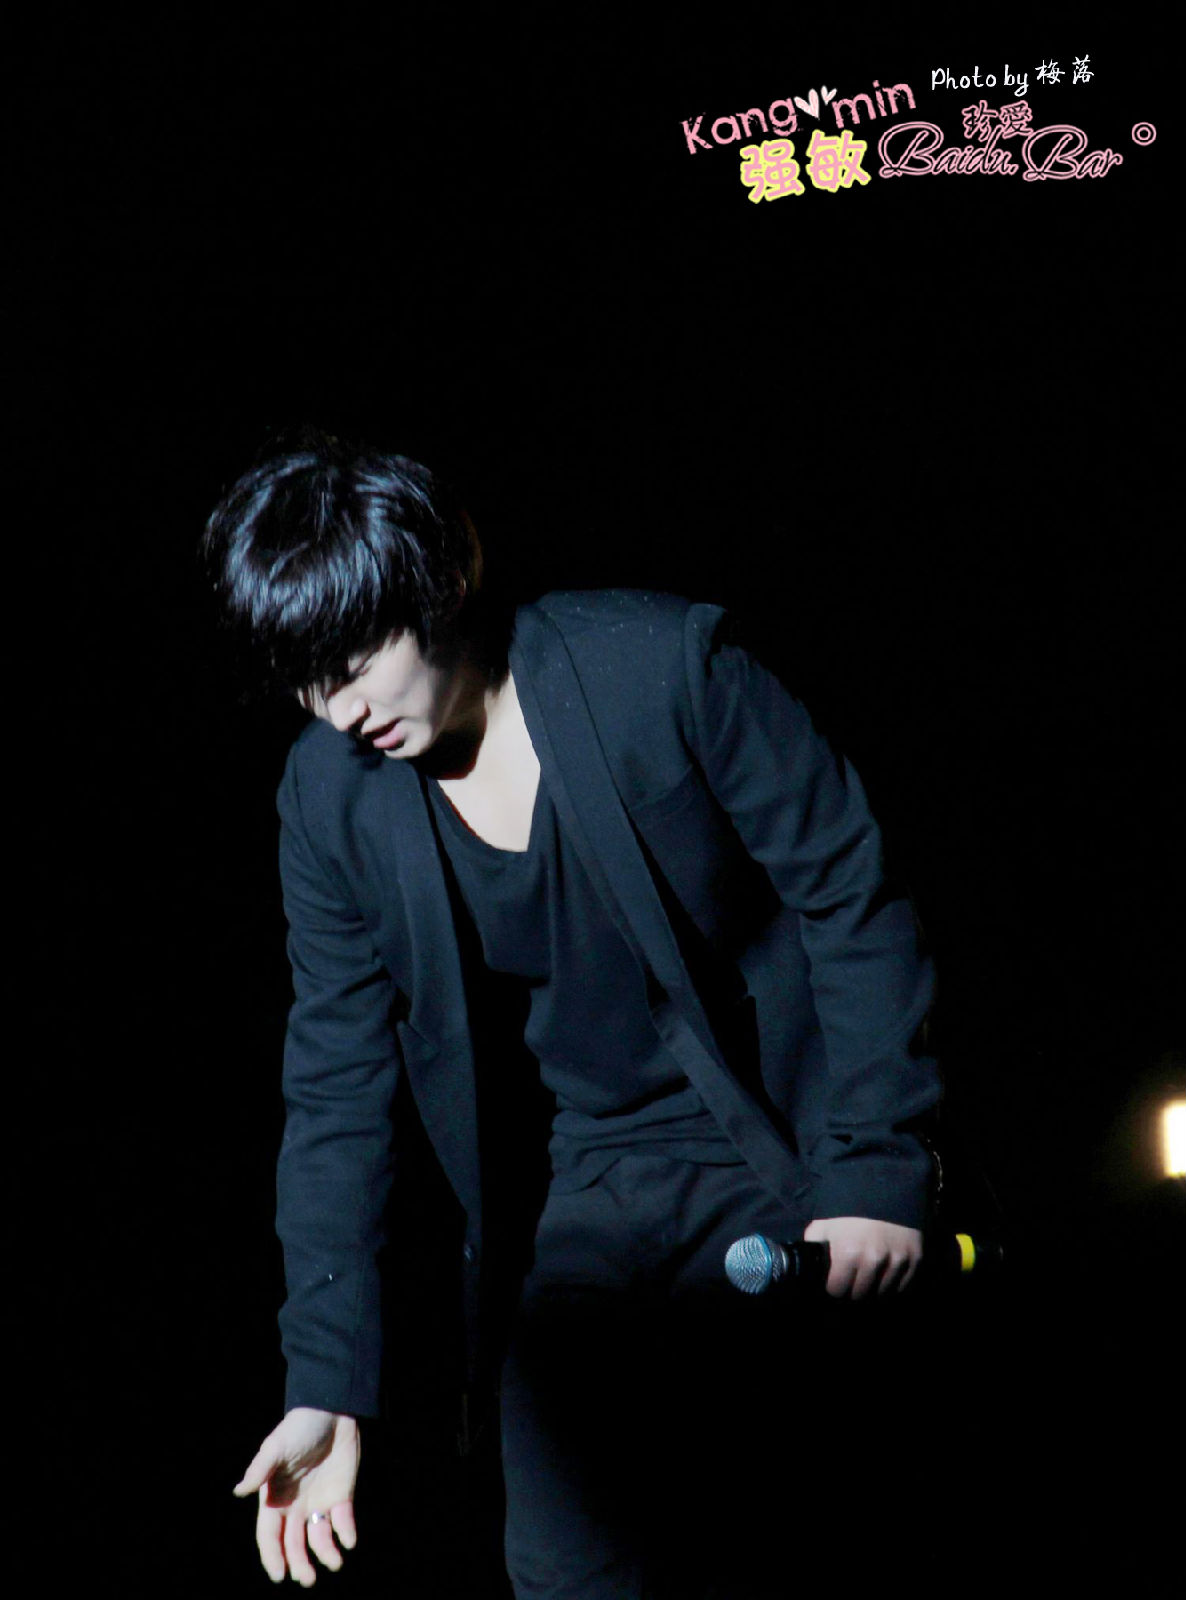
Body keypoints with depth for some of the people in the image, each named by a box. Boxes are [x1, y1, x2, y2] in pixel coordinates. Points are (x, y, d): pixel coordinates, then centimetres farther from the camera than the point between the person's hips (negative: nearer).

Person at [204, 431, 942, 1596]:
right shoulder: (329, 793, -3)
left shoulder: (665, 664, -16)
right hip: (602, 1186, 3)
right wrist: (327, 1384, -2)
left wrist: (878, 1169, -14)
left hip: (789, 1152, -3)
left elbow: (851, 897, -10)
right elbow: (337, 1091, 2)